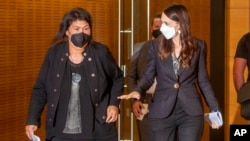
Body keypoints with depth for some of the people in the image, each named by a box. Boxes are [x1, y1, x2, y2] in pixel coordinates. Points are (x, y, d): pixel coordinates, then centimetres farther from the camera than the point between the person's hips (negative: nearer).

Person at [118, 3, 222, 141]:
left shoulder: (198, 46, 2)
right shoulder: (156, 45, 2)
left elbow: (203, 80, 7)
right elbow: (148, 76, 3)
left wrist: (215, 108, 3)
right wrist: (138, 90, -19)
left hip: (191, 112, 0)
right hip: (161, 112, 1)